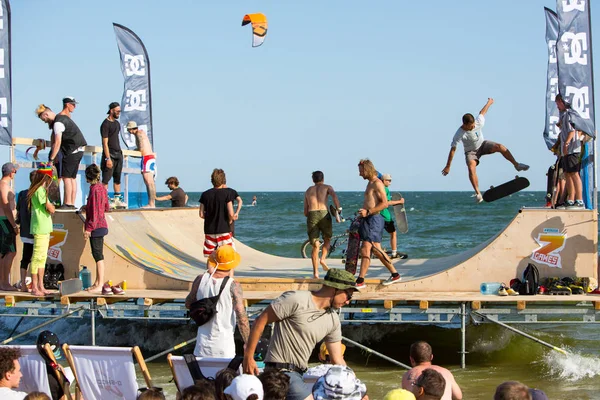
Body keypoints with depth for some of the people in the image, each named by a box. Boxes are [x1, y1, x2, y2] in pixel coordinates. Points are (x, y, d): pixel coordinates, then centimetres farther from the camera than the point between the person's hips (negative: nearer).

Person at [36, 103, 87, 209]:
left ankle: (67, 204, -11)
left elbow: (58, 142, -21)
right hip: (79, 150, 10)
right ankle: (72, 204, 9)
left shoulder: (58, 123, -14)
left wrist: (51, 160, -19)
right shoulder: (63, 117, 18)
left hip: (72, 151, -10)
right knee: (72, 177, 10)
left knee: (66, 177, -9)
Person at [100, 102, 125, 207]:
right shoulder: (105, 124, -10)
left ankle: (117, 199, 14)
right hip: (110, 154, -8)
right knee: (106, 179, -10)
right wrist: (108, 158, -20)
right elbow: (105, 143, -15)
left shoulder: (117, 123, 16)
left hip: (118, 154, 9)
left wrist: (119, 153, 16)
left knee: (117, 178, 10)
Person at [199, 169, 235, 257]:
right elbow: (231, 214, -13)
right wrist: (230, 221, 7)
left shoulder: (205, 194, 2)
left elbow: (201, 214, 2)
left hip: (209, 230, 3)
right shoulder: (227, 193, -8)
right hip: (224, 229, -3)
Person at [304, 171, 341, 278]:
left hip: (311, 215, 2)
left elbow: (305, 212, 22)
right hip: (324, 214, -2)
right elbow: (334, 196, -7)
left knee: (315, 246, 7)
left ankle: (315, 272, -2)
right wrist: (338, 210, -5)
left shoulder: (308, 191, 25)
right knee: (327, 240, 22)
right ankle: (323, 258, -2)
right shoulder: (327, 187, 17)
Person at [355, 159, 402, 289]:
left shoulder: (377, 183, -11)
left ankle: (360, 281, -13)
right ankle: (395, 274, 21)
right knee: (377, 250, 13)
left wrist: (368, 212, -23)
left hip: (374, 219, -10)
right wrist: (362, 214, 17)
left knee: (365, 250, -12)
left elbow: (384, 203, -19)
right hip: (368, 220, 10)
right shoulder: (370, 183, 19)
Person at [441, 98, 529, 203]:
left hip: (482, 145, 3)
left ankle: (516, 165, -3)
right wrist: (448, 166, -21)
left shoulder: (479, 123, -23)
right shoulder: (459, 135, -31)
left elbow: (482, 112, -2)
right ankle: (478, 194, -28)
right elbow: (452, 150, -24)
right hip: (471, 152, -3)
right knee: (471, 169, -28)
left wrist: (489, 102, 18)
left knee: (500, 147, -20)